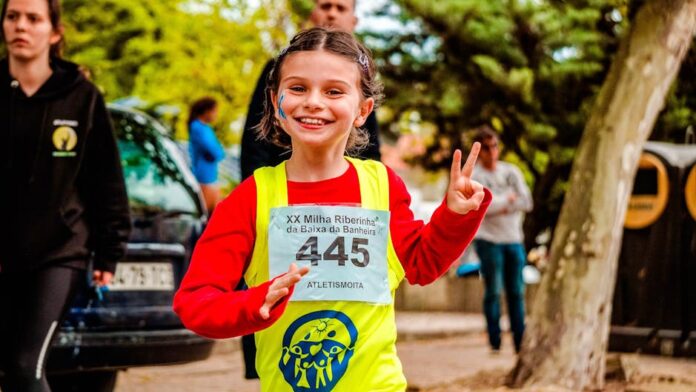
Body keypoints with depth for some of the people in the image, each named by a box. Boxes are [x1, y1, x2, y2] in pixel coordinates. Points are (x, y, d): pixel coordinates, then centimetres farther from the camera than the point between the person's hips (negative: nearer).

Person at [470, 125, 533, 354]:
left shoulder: (512, 172, 13)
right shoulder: (472, 176, 1)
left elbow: (526, 202, 3)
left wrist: (498, 206, -8)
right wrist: (508, 200, -6)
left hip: (514, 239, 4)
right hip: (488, 240, -4)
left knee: (517, 292, 3)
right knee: (493, 291, -5)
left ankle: (520, 341, 5)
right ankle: (495, 342, 0)